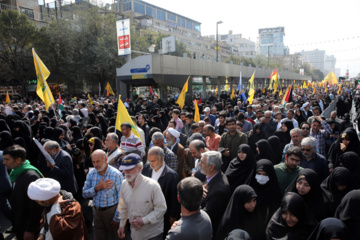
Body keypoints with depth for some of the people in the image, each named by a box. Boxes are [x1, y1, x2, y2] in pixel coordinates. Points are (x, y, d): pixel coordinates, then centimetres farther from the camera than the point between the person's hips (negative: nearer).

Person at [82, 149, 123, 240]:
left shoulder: (116, 174, -17)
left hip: (111, 211, -4)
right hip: (97, 211, 4)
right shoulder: (91, 173, -1)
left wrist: (117, 218, -13)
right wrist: (98, 187, -18)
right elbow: (84, 194, -1)